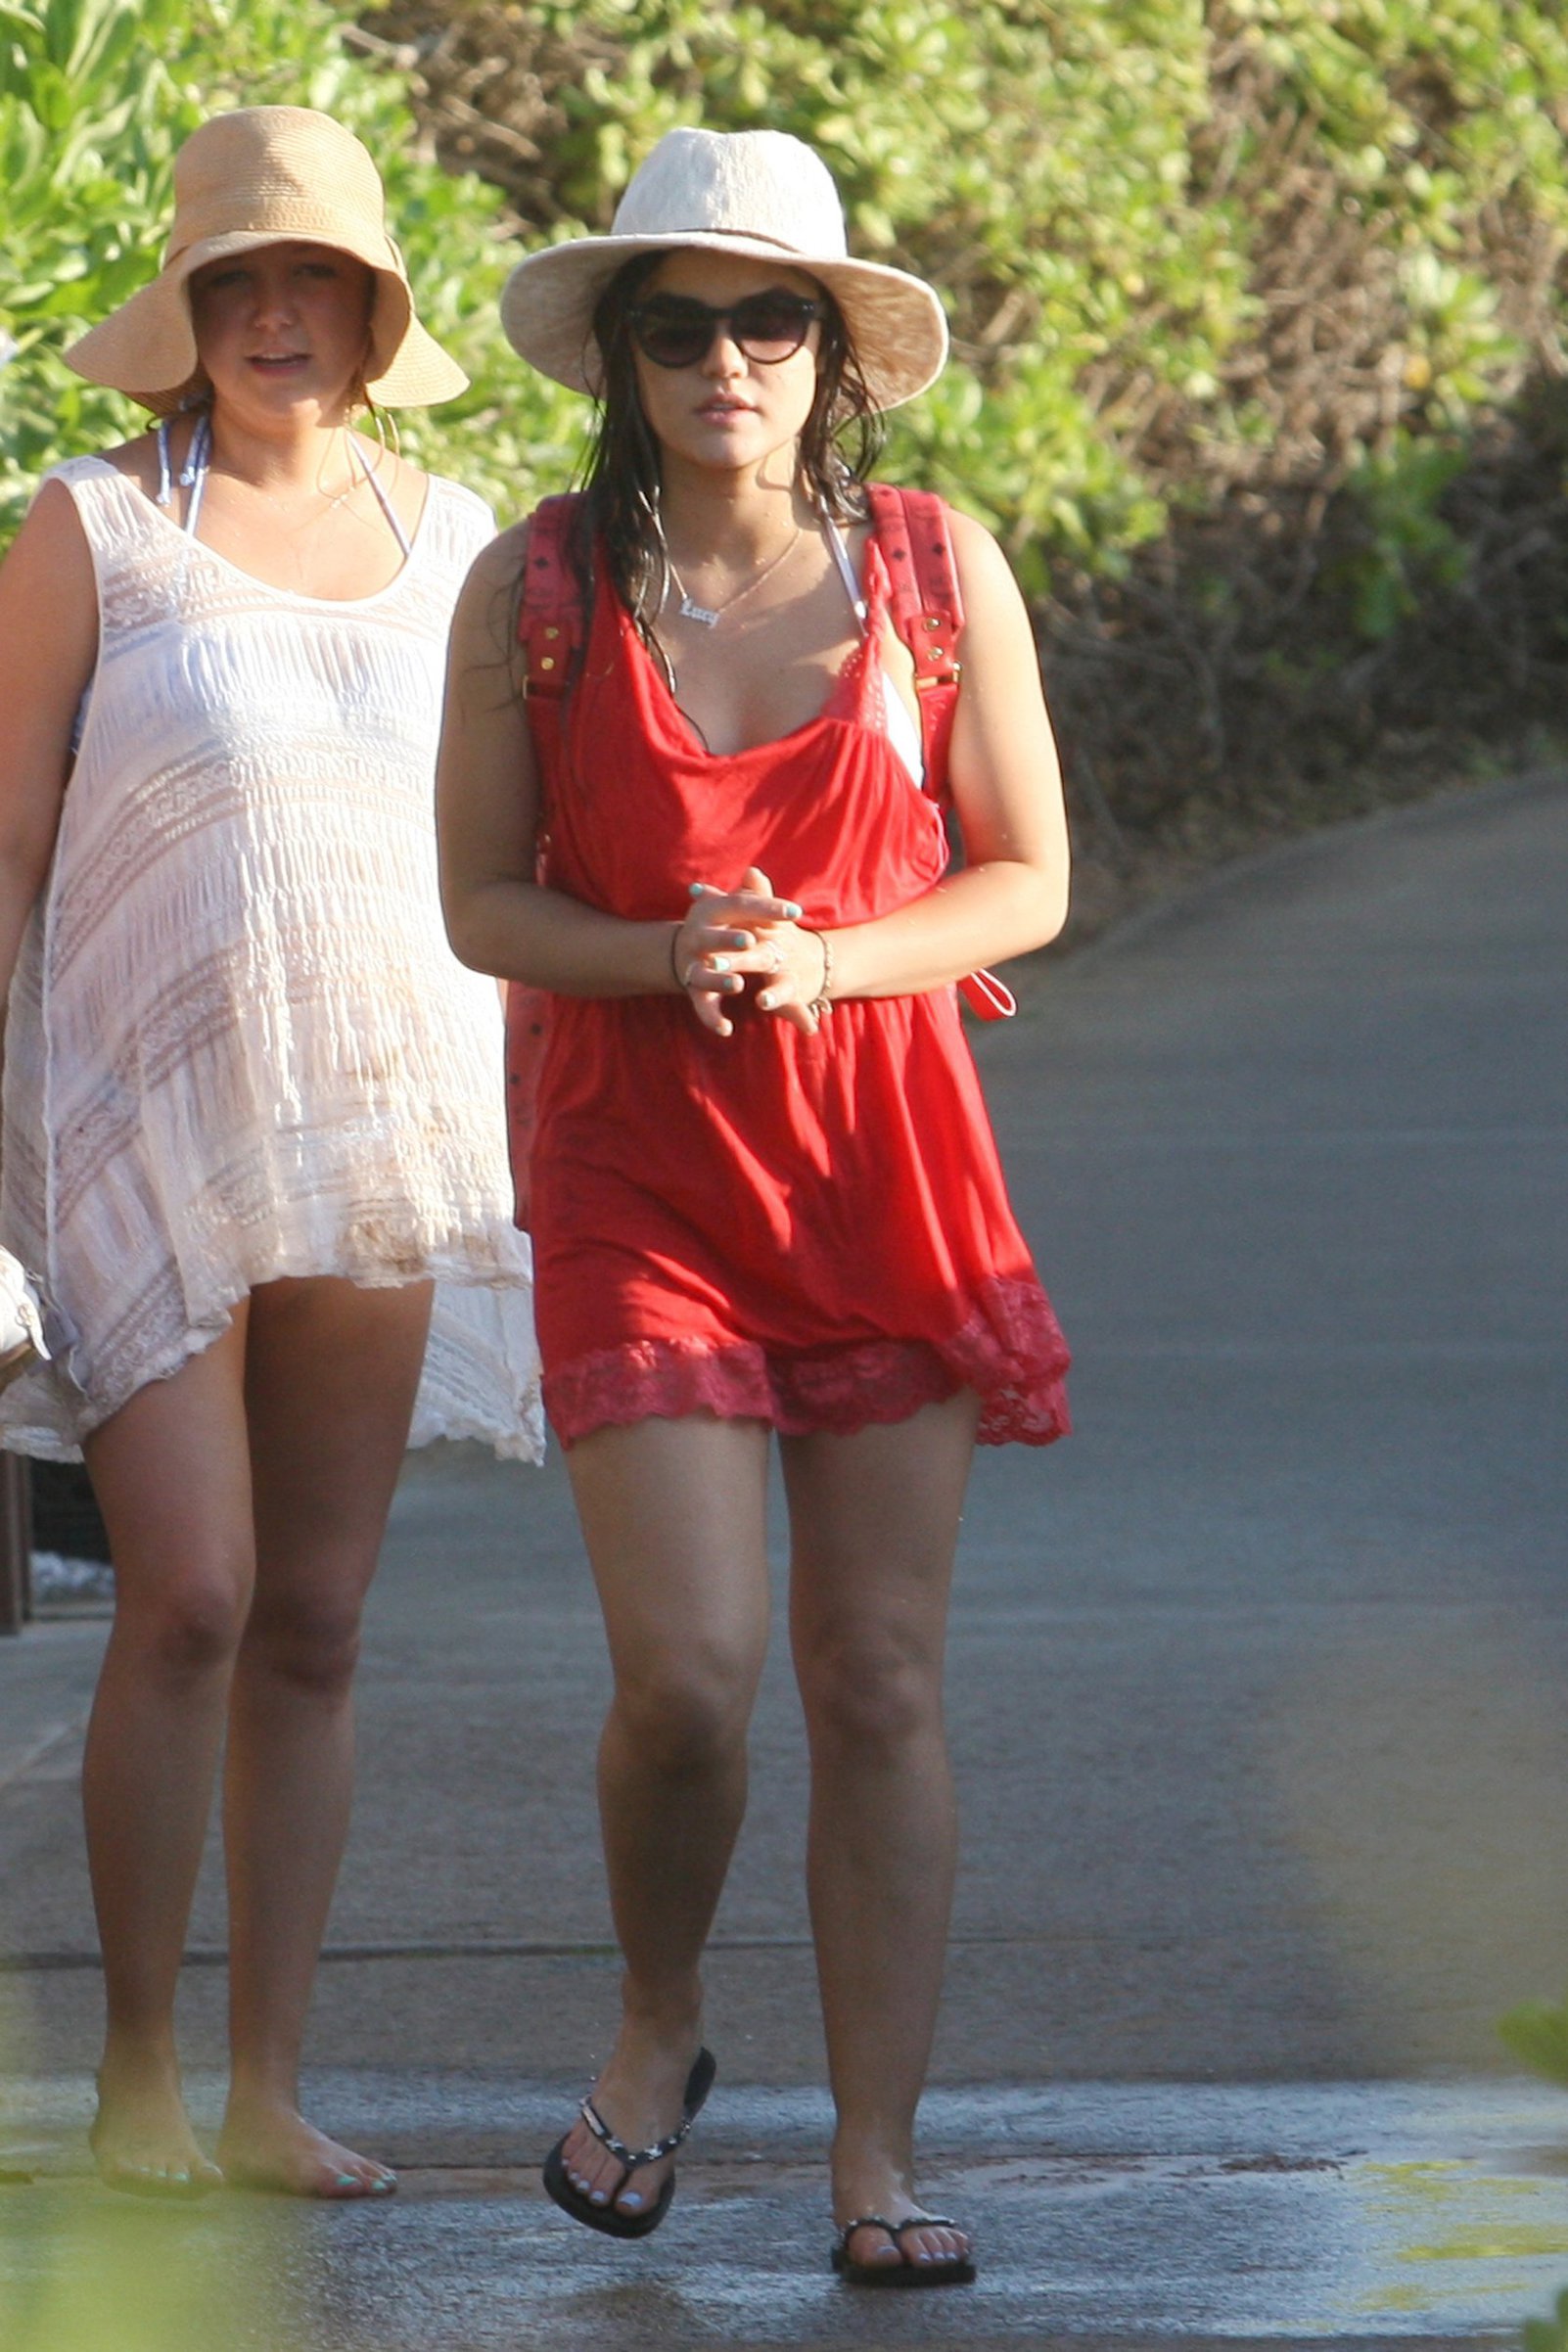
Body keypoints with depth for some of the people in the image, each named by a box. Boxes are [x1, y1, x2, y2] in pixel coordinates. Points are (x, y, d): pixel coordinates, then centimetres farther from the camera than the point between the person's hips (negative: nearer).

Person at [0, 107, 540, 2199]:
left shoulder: (451, 541, 10)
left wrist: (536, 1147, 12)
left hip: (383, 1144, 4)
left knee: (316, 1628, 4)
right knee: (191, 1601, -13)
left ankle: (271, 2091, 9)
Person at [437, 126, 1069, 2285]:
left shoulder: (935, 569, 0)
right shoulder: (536, 588, -1)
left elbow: (1029, 879, 4)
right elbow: (480, 898, 4)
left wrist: (825, 960, -14)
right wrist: (657, 957, -16)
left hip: (888, 1164, 1)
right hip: (638, 1177, -1)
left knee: (880, 1684, 0)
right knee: (689, 1676, -12)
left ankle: (879, 2166, 7)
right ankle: (659, 2029, 17)